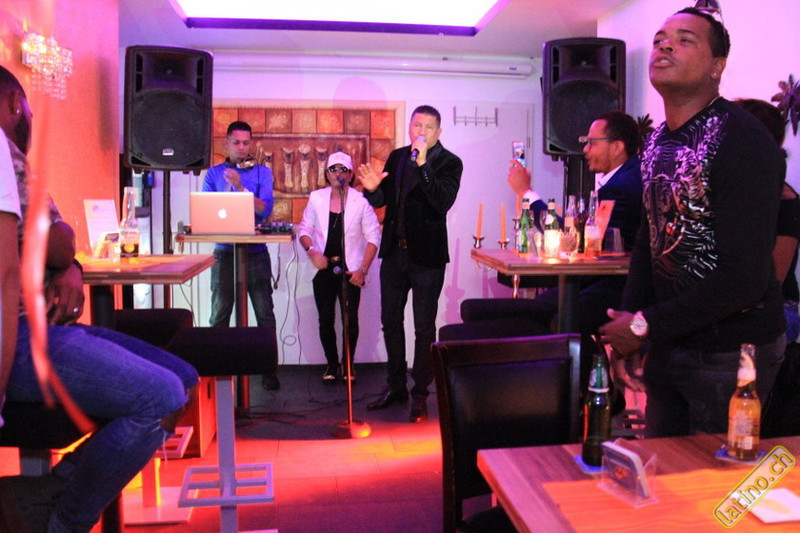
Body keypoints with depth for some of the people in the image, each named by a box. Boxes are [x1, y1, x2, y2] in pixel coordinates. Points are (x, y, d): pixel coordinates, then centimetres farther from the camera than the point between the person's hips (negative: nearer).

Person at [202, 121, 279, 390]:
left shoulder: (261, 172, 6)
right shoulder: (214, 173, 9)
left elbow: (265, 209, -7)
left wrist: (239, 186, -17)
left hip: (256, 253, -1)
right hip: (224, 252, 1)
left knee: (265, 314, 1)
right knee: (219, 315, 3)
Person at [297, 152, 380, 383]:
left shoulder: (361, 200, -4)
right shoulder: (316, 198, 4)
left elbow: (373, 236, -3)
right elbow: (304, 229, 9)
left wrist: (363, 269, -10)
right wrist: (312, 251, -10)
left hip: (350, 270, -2)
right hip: (324, 268, 2)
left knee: (350, 319, -3)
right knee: (325, 319, 5)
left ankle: (348, 364, 16)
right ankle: (332, 364, 21)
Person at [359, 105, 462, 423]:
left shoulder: (449, 163, -7)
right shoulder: (397, 157, 9)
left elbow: (443, 202, -23)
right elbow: (383, 200, 12)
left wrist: (423, 164, -27)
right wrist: (373, 189, -10)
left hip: (427, 256, -5)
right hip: (394, 251, 6)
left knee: (424, 327, 2)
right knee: (390, 321, 13)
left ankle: (420, 394, 14)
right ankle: (396, 387, 28)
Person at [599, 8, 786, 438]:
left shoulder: (744, 142, -19)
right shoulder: (658, 141, 6)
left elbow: (745, 278, -24)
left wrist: (645, 325, -18)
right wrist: (628, 321, 2)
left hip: (729, 352, -7)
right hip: (667, 344, 8)